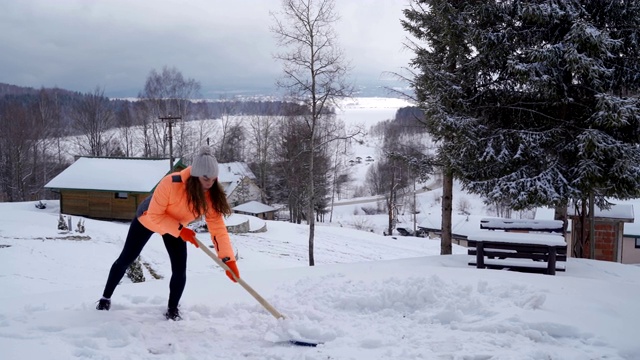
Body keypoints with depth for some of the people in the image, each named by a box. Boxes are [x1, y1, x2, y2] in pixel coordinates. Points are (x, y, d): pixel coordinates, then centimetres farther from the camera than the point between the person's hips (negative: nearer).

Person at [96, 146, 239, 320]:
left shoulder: (211, 195, -29)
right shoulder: (171, 183, -42)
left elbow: (218, 227, -29)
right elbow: (154, 215, -31)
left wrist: (229, 259, -38)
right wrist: (180, 230, -38)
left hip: (177, 227, 3)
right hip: (148, 219, -3)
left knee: (180, 269, -8)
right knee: (126, 259, 10)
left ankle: (172, 310, 14)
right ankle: (106, 298, 33)